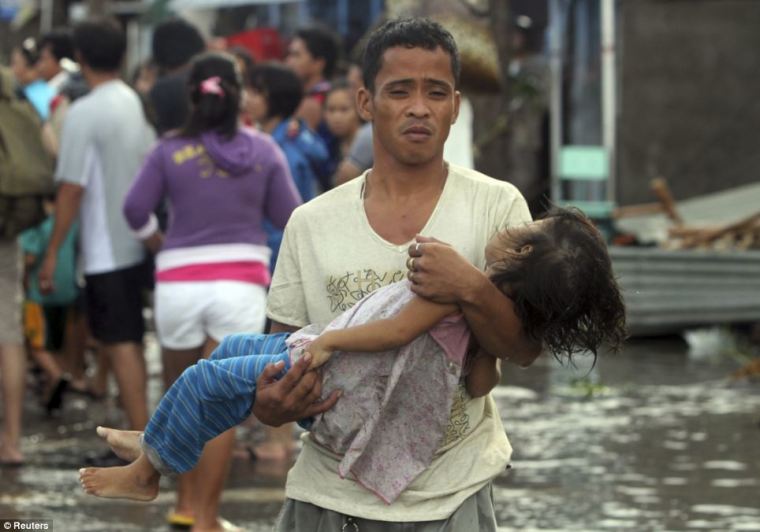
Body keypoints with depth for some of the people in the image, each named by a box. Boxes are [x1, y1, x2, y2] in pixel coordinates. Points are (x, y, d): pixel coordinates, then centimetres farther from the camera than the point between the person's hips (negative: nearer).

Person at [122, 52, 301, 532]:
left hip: (179, 281, 1)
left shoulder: (171, 151, -3)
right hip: (242, 281, -1)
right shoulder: (263, 151, -1)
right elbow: (289, 216, 3)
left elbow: (136, 209, -2)